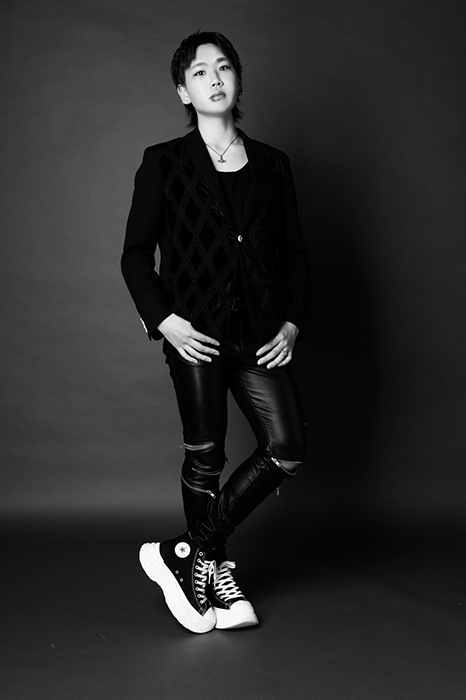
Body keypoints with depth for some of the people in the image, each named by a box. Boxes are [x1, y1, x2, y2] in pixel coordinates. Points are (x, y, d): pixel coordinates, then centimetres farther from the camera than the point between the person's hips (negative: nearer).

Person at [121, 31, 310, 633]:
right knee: (205, 456, 2)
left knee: (288, 447, -6)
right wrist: (162, 318, -9)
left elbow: (295, 252, 15)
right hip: (196, 331, -3)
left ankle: (186, 553, 8)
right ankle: (214, 572, 22)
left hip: (259, 332, 4)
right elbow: (135, 254, 4)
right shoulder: (163, 164, 4)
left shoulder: (272, 166, 12)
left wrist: (292, 321, 3)